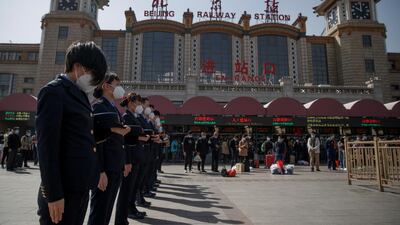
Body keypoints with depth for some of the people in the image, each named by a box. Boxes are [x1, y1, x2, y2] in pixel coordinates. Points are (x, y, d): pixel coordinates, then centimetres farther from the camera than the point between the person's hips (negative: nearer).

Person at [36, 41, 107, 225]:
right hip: (63, 189, -8)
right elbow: (47, 145, -16)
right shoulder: (53, 91, -10)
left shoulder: (80, 94, 14)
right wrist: (53, 194, -17)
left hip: (80, 186, 8)